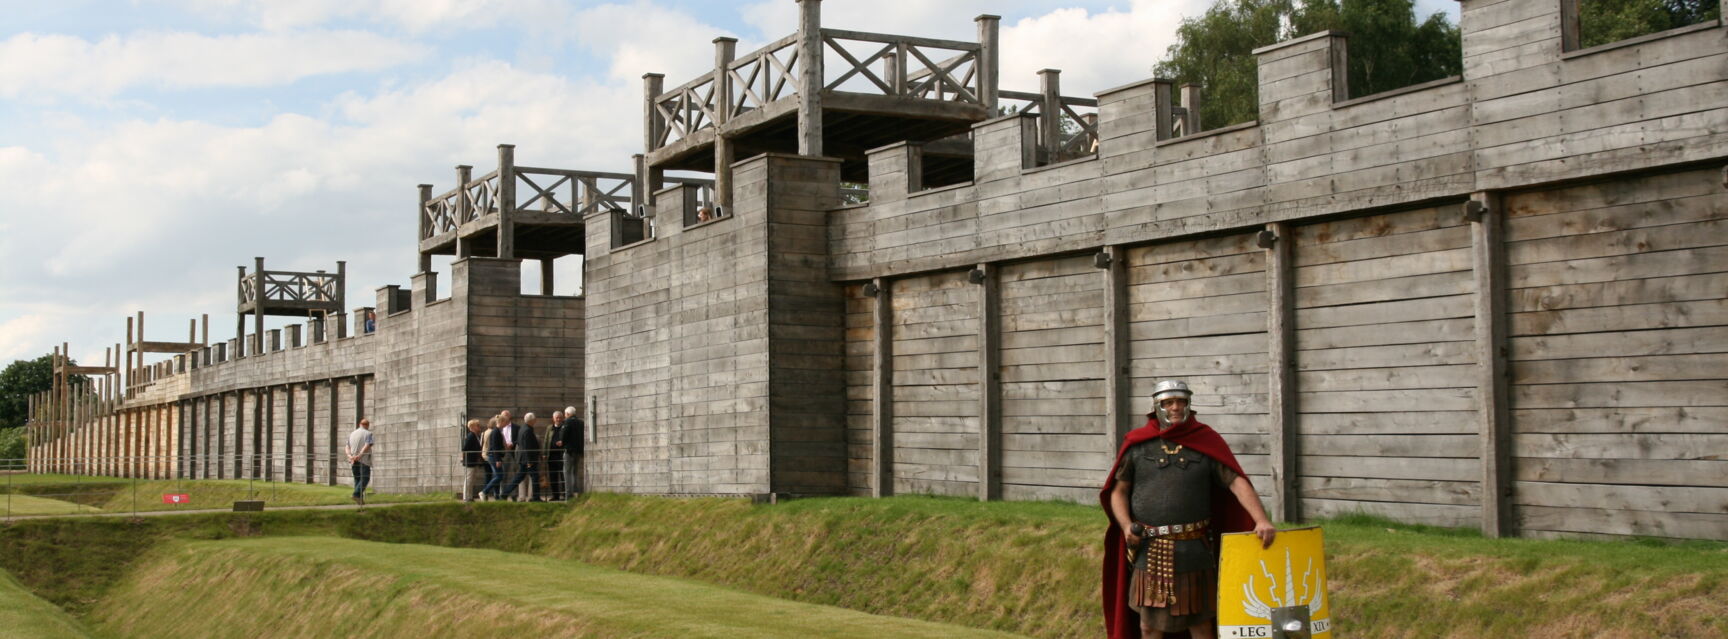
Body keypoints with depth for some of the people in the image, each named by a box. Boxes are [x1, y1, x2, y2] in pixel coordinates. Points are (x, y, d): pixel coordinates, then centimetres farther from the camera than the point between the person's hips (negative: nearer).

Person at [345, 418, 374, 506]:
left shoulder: (352, 434, 16)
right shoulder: (368, 434, -1)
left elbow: (347, 447, 5)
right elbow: (367, 446, -17)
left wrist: (349, 455, -10)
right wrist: (359, 455, -23)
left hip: (353, 461, 6)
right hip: (364, 460, -6)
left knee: (357, 479, 11)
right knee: (365, 478, -6)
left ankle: (360, 498, 6)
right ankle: (356, 494, -23)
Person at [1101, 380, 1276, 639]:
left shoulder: (1206, 442, 0)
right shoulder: (1137, 445, 2)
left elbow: (1238, 483, -9)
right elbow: (1118, 491, 7)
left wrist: (1262, 521, -23)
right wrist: (1126, 525, -12)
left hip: (1194, 549, 0)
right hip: (1148, 548, 0)